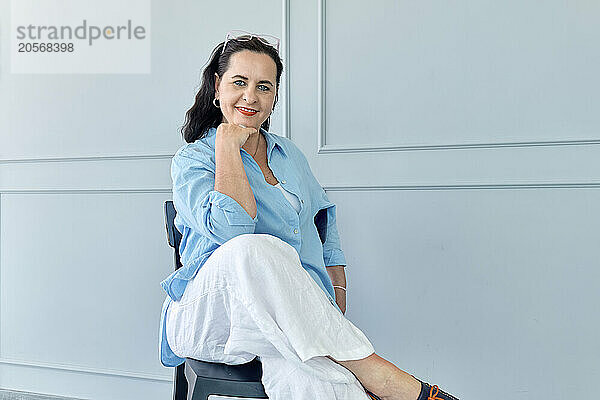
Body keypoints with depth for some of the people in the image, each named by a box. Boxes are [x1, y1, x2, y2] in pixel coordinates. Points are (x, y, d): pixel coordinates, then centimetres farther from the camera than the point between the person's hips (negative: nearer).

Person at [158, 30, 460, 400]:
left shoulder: (289, 154, 20)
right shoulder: (192, 161, 2)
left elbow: (327, 228, 20)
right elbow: (233, 229, -19)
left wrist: (337, 307, 6)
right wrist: (228, 144, -8)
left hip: (296, 321, 3)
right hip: (208, 312, -2)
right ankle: (372, 370, -32)